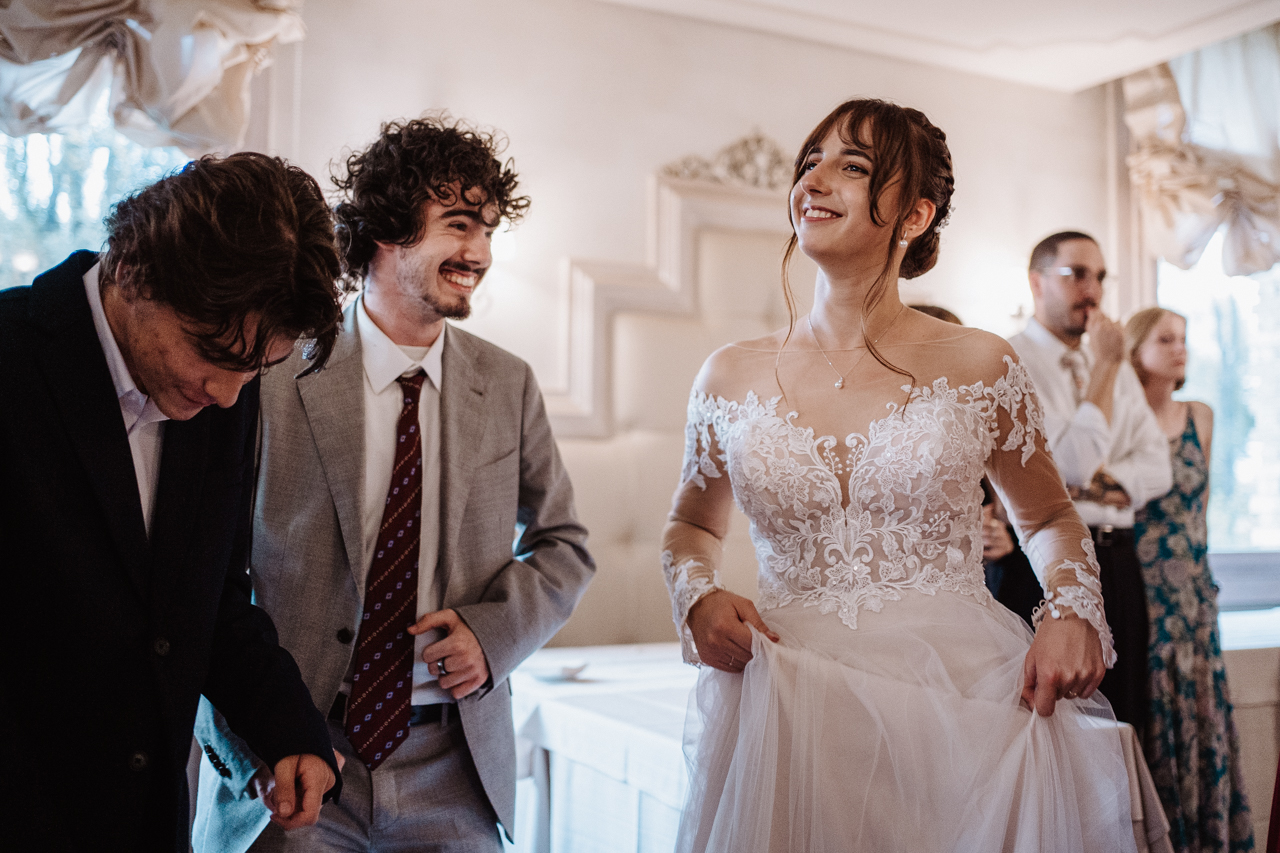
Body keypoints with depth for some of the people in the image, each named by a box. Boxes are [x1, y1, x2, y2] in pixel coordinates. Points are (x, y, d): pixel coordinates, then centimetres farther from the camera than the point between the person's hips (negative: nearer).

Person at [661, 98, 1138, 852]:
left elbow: (1051, 515, 14)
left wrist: (1074, 611, -5)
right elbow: (694, 524, 18)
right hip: (794, 720, 1)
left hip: (965, 705, -1)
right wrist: (699, 598, -2)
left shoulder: (980, 366, -1)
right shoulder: (732, 379, 3)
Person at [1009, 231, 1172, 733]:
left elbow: (1157, 466, 10)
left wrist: (1099, 482, -10)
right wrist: (1104, 367, -9)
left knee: (1121, 723, 8)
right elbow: (1073, 464, -15)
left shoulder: (1118, 369, 18)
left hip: (1117, 557, 7)